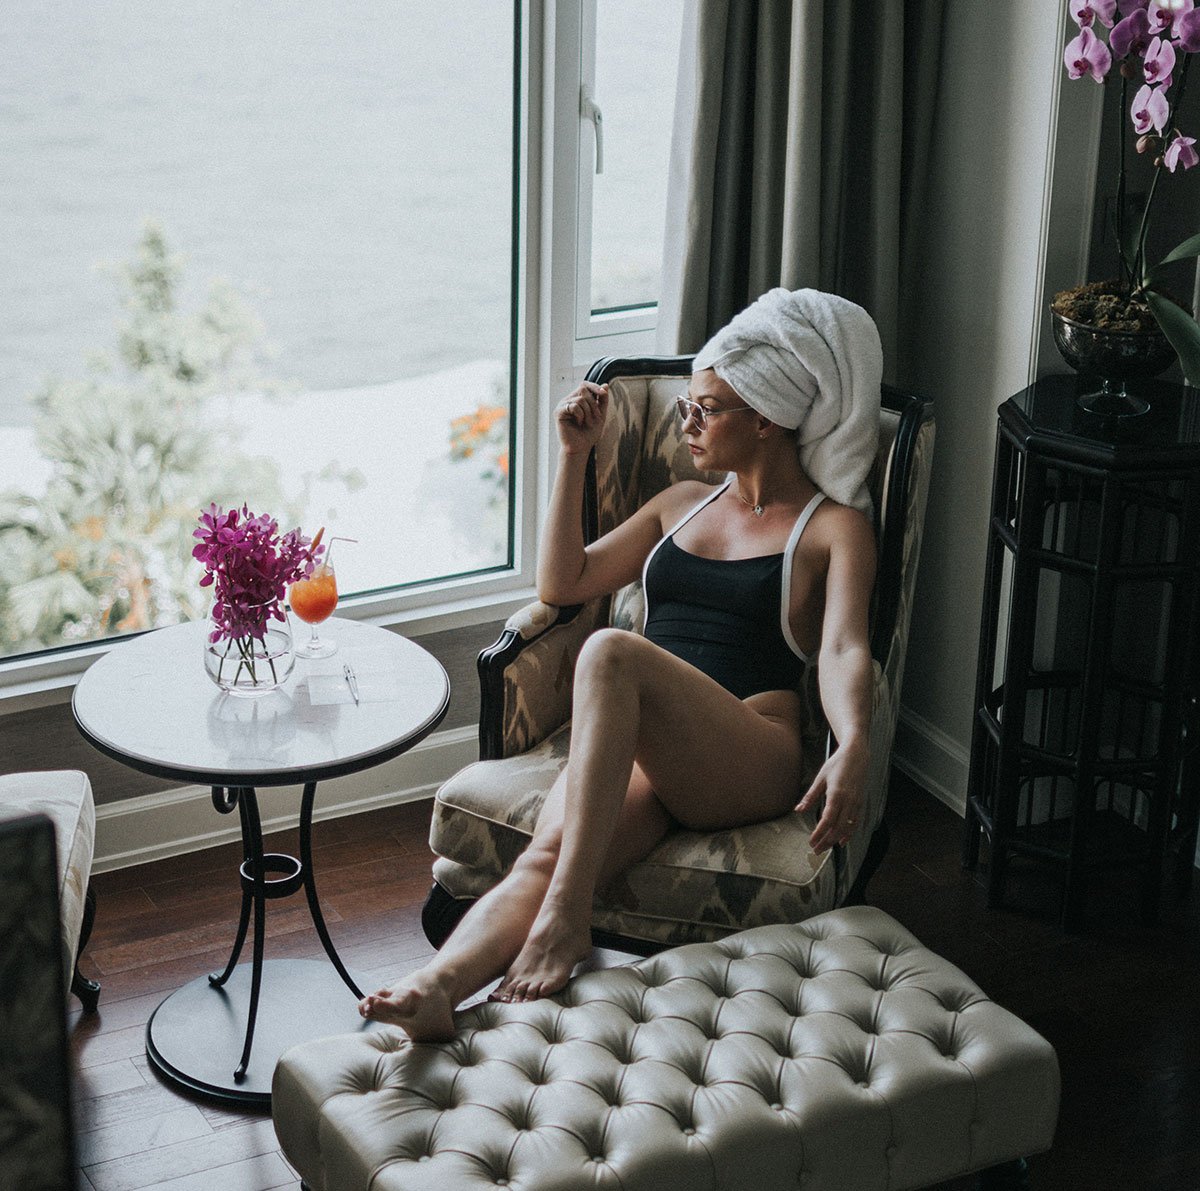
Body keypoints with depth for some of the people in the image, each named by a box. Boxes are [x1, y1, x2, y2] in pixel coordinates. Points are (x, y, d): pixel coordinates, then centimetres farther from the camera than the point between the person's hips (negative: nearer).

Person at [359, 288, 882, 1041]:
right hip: (635, 748, 5)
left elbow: (844, 650, -7)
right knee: (545, 855, -29)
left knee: (611, 653, -36)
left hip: (752, 759, -5)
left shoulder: (834, 528, 11)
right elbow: (562, 583, 25)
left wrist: (853, 748, -29)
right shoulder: (684, 503, 29)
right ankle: (434, 989, -54)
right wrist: (576, 454, 16)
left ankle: (565, 920, -39)